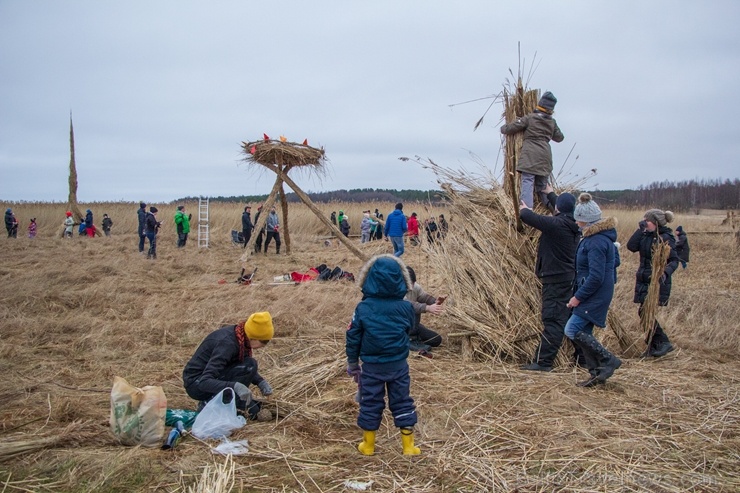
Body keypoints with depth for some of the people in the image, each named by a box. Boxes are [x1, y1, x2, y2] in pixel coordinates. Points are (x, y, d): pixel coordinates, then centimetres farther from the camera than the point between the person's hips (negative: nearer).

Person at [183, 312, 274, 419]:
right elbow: (204, 381, -34)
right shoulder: (227, 343, -29)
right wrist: (235, 386, -46)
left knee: (252, 409, 3)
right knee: (249, 366, -24)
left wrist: (261, 382, -4)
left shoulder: (241, 337, -4)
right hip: (195, 384, -8)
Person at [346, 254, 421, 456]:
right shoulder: (406, 307, -10)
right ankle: (408, 446, 18)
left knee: (370, 403, 12)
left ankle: (368, 445, 24)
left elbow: (353, 337, -5)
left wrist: (352, 363, 7)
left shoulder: (363, 308, -13)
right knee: (402, 402, 12)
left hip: (371, 366, -1)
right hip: (398, 364, 1)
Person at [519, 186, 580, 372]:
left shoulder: (555, 224, -18)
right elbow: (564, 211, 29)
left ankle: (543, 362, -7)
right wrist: (551, 194, 44)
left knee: (553, 320, -9)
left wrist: (524, 209, 10)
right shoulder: (574, 224, 6)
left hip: (555, 279, -8)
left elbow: (527, 217, -15)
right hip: (572, 278, 8)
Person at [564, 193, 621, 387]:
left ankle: (608, 360, -3)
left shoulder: (596, 242, -21)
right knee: (584, 332, 12)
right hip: (595, 294, 11)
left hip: (595, 296, -11)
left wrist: (578, 297, -18)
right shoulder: (603, 236, 11)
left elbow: (596, 277, -24)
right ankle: (597, 373, 18)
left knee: (572, 330, -12)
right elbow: (615, 261, 23)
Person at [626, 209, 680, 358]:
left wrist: (666, 273, -29)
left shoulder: (665, 238, -12)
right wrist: (640, 228, -7)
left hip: (658, 282, -8)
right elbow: (631, 246, -4)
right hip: (644, 280, 8)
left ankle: (663, 343, -1)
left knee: (645, 312, -12)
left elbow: (674, 260, -12)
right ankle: (653, 346, 20)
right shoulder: (646, 235, 8)